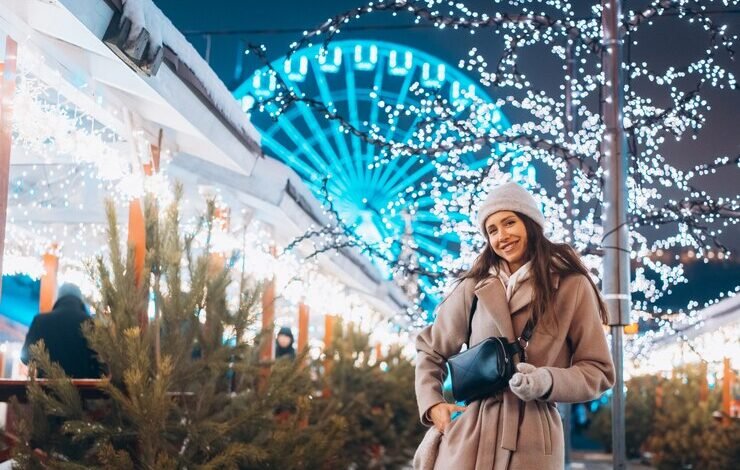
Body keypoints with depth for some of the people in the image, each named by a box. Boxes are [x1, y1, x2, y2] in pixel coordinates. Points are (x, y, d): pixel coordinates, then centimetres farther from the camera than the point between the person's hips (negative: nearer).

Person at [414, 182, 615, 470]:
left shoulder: (572, 287, 2)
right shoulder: (473, 287, 8)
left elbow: (598, 371, 2)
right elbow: (430, 349, 19)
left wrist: (547, 382, -15)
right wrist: (431, 404, 4)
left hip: (532, 438, -2)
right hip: (467, 435, 2)